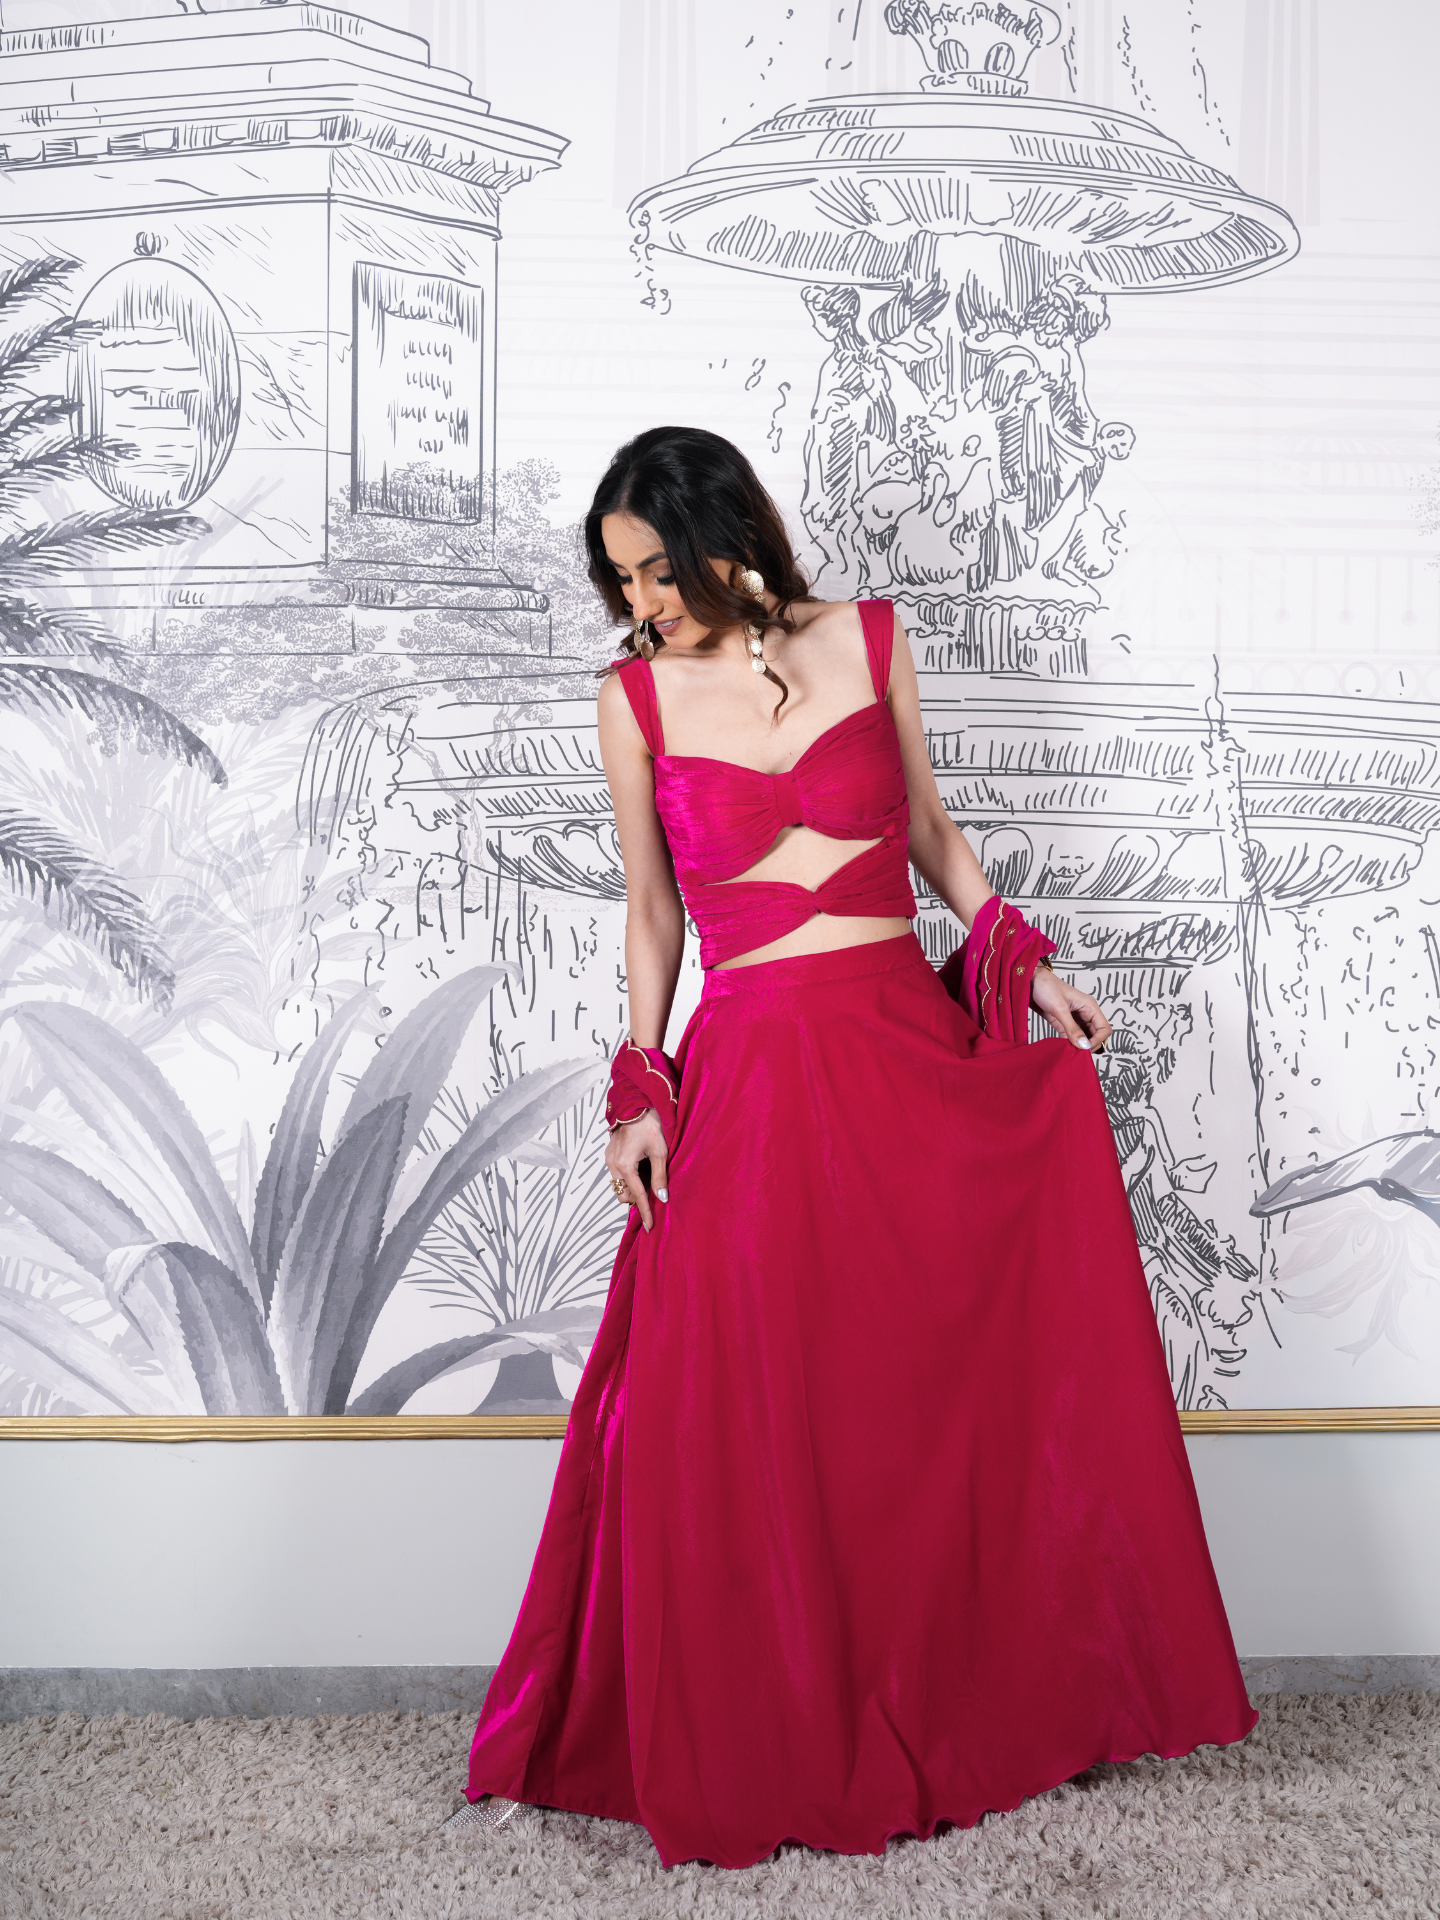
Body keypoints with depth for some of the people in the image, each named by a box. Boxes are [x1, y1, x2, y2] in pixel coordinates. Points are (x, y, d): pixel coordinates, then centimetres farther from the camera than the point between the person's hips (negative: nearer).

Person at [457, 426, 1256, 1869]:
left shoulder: (867, 643, 5)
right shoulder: (635, 697, 3)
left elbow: (932, 836, 14)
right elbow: (650, 912, 8)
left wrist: (1023, 965, 3)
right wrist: (639, 1093, 1)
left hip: (914, 1052, 1)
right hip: (747, 1079, -1)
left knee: (963, 1388, 9)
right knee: (731, 1431, 2)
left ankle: (1003, 1697, 32)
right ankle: (748, 1751, 23)